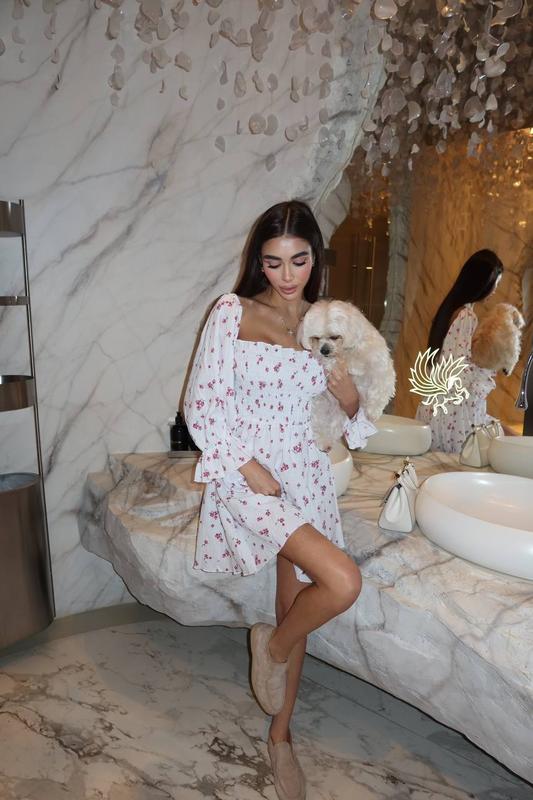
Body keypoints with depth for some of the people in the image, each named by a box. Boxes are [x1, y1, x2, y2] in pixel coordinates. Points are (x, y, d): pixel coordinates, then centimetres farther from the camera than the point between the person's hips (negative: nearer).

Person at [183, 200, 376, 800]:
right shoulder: (232, 312, -6)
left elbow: (346, 414, 13)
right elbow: (202, 404, -8)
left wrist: (350, 399, -9)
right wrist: (249, 467, -15)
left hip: (306, 474, 5)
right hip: (244, 471, -5)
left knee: (297, 600, 14)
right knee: (343, 581, -22)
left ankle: (280, 734, 38)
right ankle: (272, 646, 12)